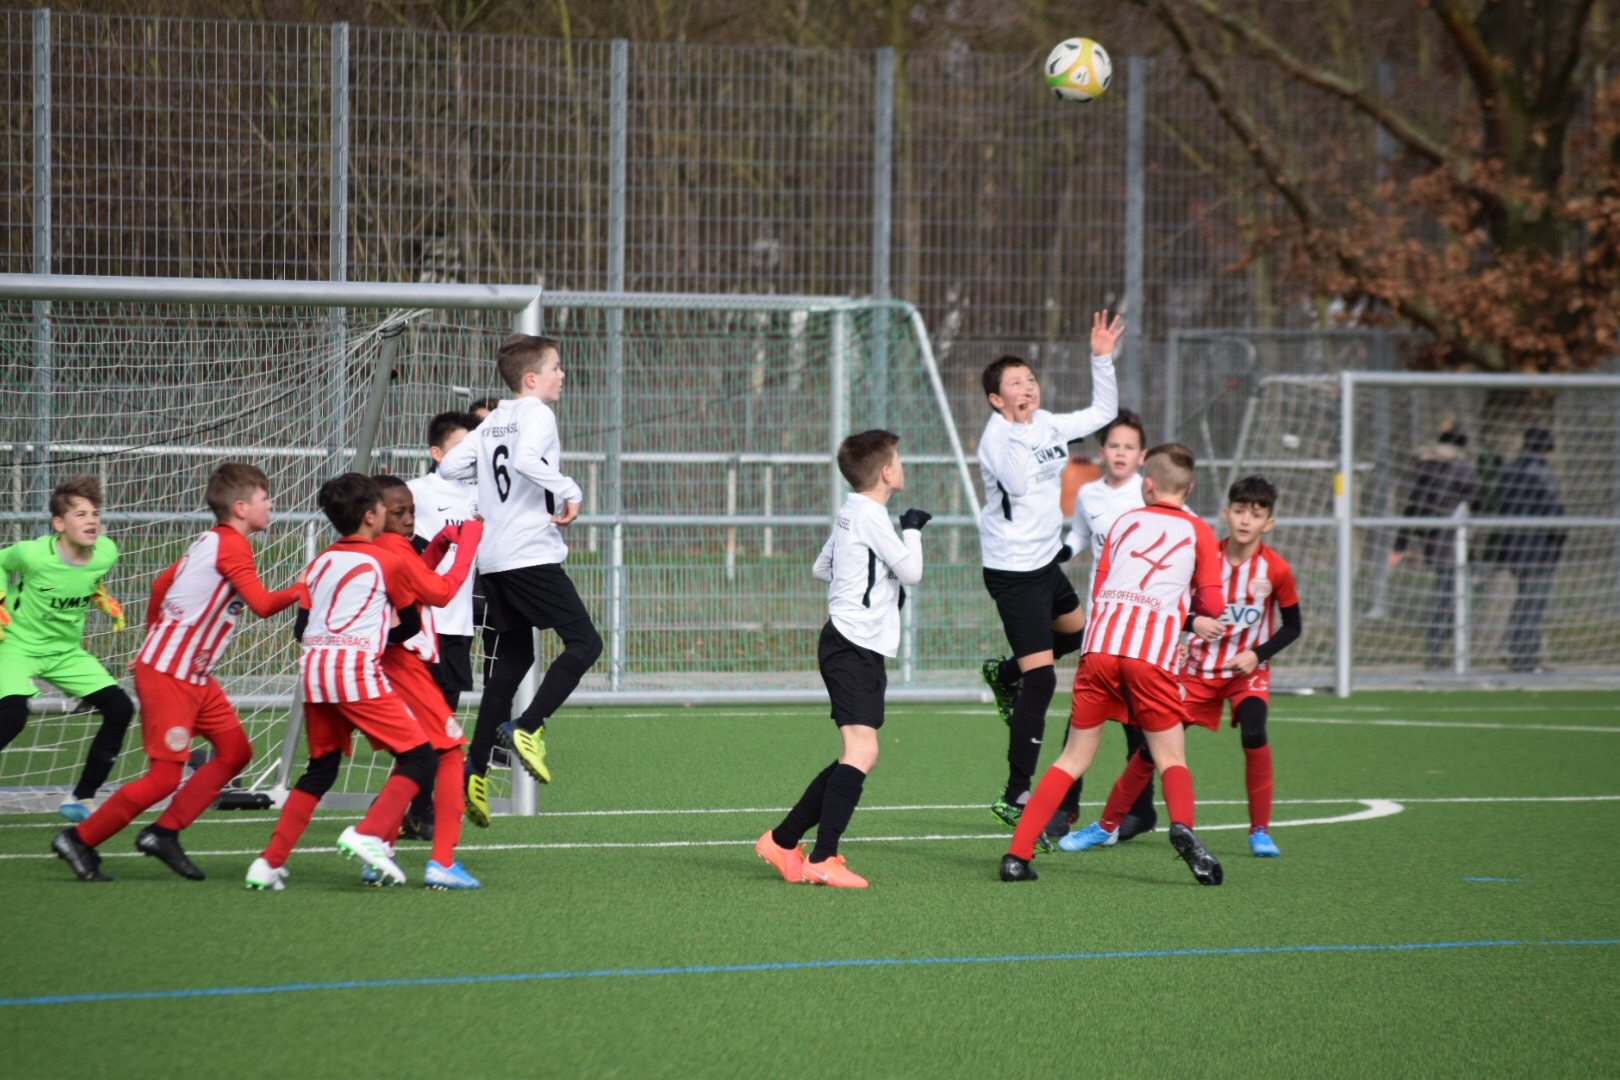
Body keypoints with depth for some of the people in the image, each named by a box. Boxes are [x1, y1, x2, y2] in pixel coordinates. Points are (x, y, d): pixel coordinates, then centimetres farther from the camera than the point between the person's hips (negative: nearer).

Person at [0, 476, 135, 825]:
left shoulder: (107, 553, -11)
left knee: (120, 709, -3)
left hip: (67, 651, 6)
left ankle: (81, 798, 10)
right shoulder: (34, 554, -26)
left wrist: (101, 596, 0)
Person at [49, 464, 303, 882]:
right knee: (166, 775, -8)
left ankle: (164, 833, 12)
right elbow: (262, 604, -23)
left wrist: (156, 641, 27)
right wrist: (299, 591, -8)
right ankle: (80, 839, 3)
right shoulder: (232, 546, -16)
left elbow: (162, 583, 21)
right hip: (168, 675, -10)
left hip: (194, 675, 10)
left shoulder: (211, 542, 12)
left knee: (236, 752, 8)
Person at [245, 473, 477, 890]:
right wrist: (468, 544, 24)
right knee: (420, 759, -3)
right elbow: (444, 590, 11)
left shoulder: (321, 562, 18)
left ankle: (270, 862, 12)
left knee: (320, 769, 19)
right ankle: (368, 835, -21)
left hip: (312, 669, 7)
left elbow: (302, 624, 16)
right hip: (356, 668, -7)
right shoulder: (389, 562, 3)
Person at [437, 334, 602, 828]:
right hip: (532, 557, -8)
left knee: (509, 662, 11)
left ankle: (476, 770, 4)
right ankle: (526, 728, -17)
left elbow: (448, 466, 14)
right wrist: (569, 492, -17)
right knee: (584, 641, -5)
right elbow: (526, 459, -25)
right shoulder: (536, 414, -6)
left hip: (492, 562, 8)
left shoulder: (494, 422, 17)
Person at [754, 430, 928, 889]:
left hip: (857, 649, 11)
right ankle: (822, 859, -27)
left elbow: (821, 568, 30)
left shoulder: (851, 513, 18)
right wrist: (912, 530, 2)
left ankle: (783, 841, 19)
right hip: (853, 648, -11)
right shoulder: (871, 516, -13)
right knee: (862, 750, -21)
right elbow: (911, 572, -13)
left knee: (857, 757, 15)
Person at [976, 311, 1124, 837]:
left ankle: (1005, 674, 48)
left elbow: (1102, 413, 19)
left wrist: (1102, 359, 9)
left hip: (1045, 560, 9)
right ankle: (1016, 797, -10)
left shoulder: (1048, 426, 6)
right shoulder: (998, 437, -16)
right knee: (1040, 679, -12)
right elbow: (1019, 484, -32)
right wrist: (1017, 421, -31)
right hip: (1013, 570, -9)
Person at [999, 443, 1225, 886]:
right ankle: (1182, 826, -25)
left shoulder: (1125, 522, 21)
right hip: (1152, 653, -2)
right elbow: (1211, 605, 8)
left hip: (1100, 646, 2)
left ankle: (1017, 854, 2)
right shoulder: (1197, 532, 14)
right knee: (1171, 760, 6)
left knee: (1074, 758, 10)